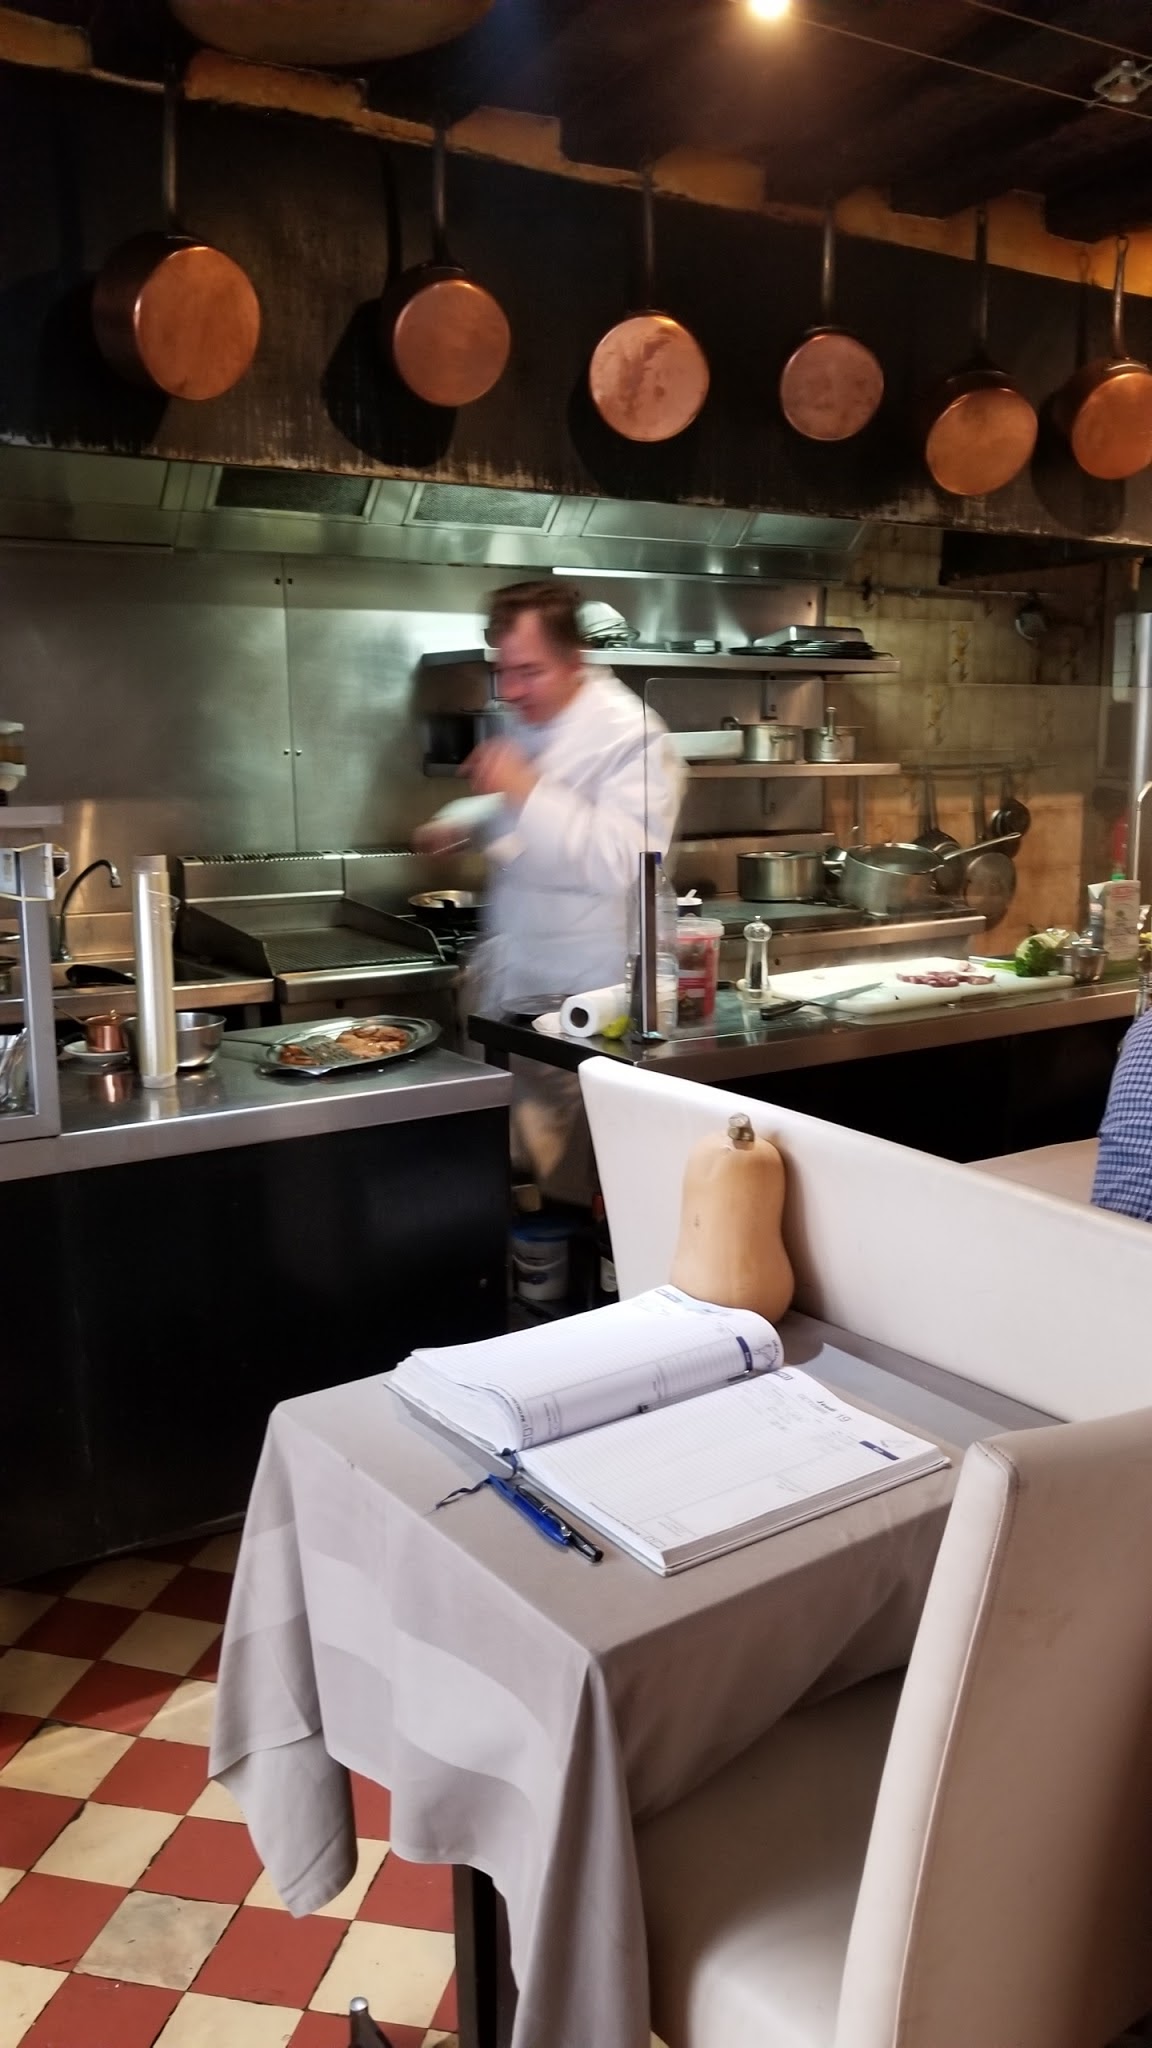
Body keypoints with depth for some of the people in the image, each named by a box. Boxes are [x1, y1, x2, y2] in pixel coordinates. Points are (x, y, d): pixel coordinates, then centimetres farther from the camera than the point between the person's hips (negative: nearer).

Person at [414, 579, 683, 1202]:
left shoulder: (632, 735, -17)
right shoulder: (530, 721, 8)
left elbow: (625, 861, -28)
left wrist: (527, 791, -30)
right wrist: (460, 822, 7)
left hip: (580, 995, -8)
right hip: (508, 979, 8)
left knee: (570, 1174, 1)